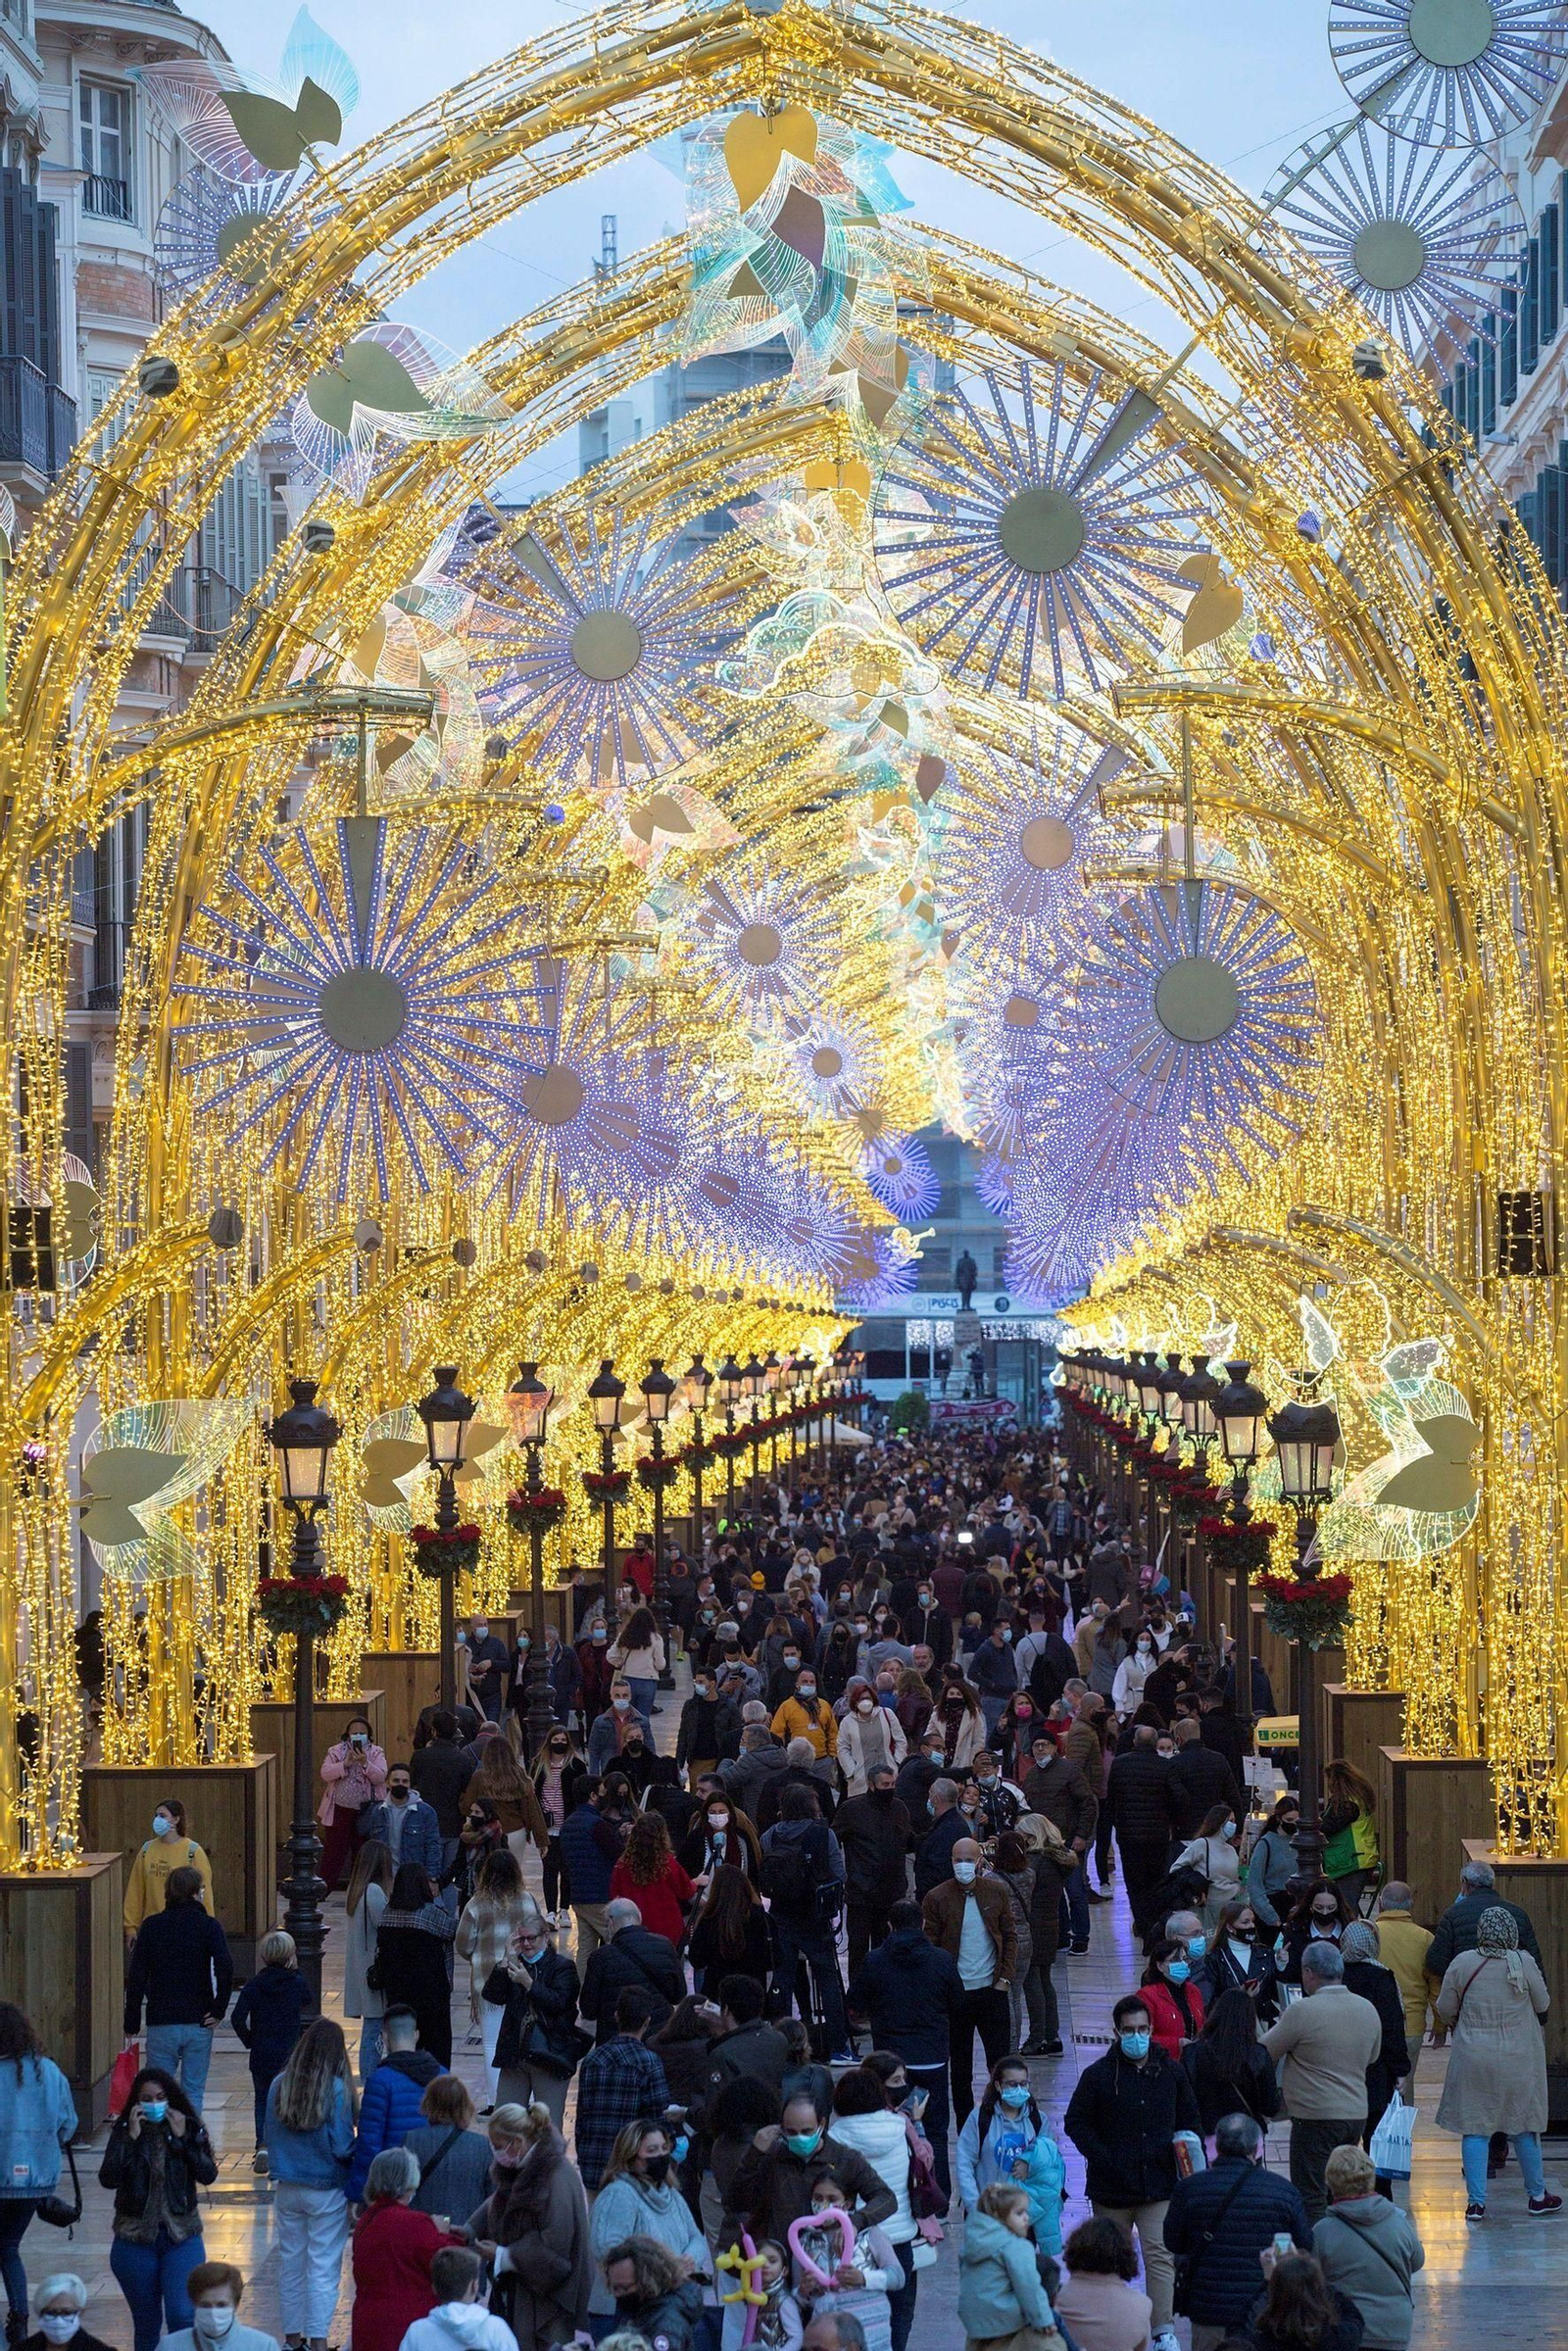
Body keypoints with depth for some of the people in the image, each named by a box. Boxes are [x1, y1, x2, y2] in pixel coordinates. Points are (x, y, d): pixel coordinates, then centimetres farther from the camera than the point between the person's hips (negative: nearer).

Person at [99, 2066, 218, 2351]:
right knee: (147, 2324, 11)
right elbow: (107, 2178, -13)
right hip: (135, 2241, 1)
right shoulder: (123, 2131, -2)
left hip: (182, 2238, -1)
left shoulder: (189, 2129, 0)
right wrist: (131, 2137, -19)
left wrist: (182, 2138, -15)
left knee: (183, 2315, -17)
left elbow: (208, 2175, -8)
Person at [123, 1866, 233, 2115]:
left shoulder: (151, 1926, 2)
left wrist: (132, 2023, 5)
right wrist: (218, 2010, -8)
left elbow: (136, 1977, 0)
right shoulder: (208, 1926, -3)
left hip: (161, 2023, 1)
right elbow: (225, 1968, -18)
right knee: (193, 2091, 9)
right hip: (198, 2022, -1)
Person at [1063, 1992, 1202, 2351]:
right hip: (1111, 2186, 0)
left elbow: (1190, 2121, 15)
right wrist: (1103, 2159, -10)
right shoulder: (1098, 2075, -3)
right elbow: (1075, 2123, 2)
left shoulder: (1170, 2072, 4)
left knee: (1160, 2255, -9)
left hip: (1159, 2184, 0)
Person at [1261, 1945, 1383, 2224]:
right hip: (1357, 2113, 7)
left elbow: (1266, 2051, -4)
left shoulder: (1302, 2011, -14)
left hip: (1315, 2117, -7)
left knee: (1311, 2200, -4)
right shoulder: (1367, 2009, 7)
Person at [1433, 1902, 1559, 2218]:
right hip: (1518, 2059, 0)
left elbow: (1444, 2010, 0)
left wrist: (1456, 2026, 22)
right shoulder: (1524, 1964, -10)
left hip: (1473, 2058, 0)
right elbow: (1543, 2004, 3)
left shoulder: (1462, 1964, -8)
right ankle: (1537, 2195, 25)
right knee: (1523, 2126, 13)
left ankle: (1476, 2201, 2)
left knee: (1474, 2128, 5)